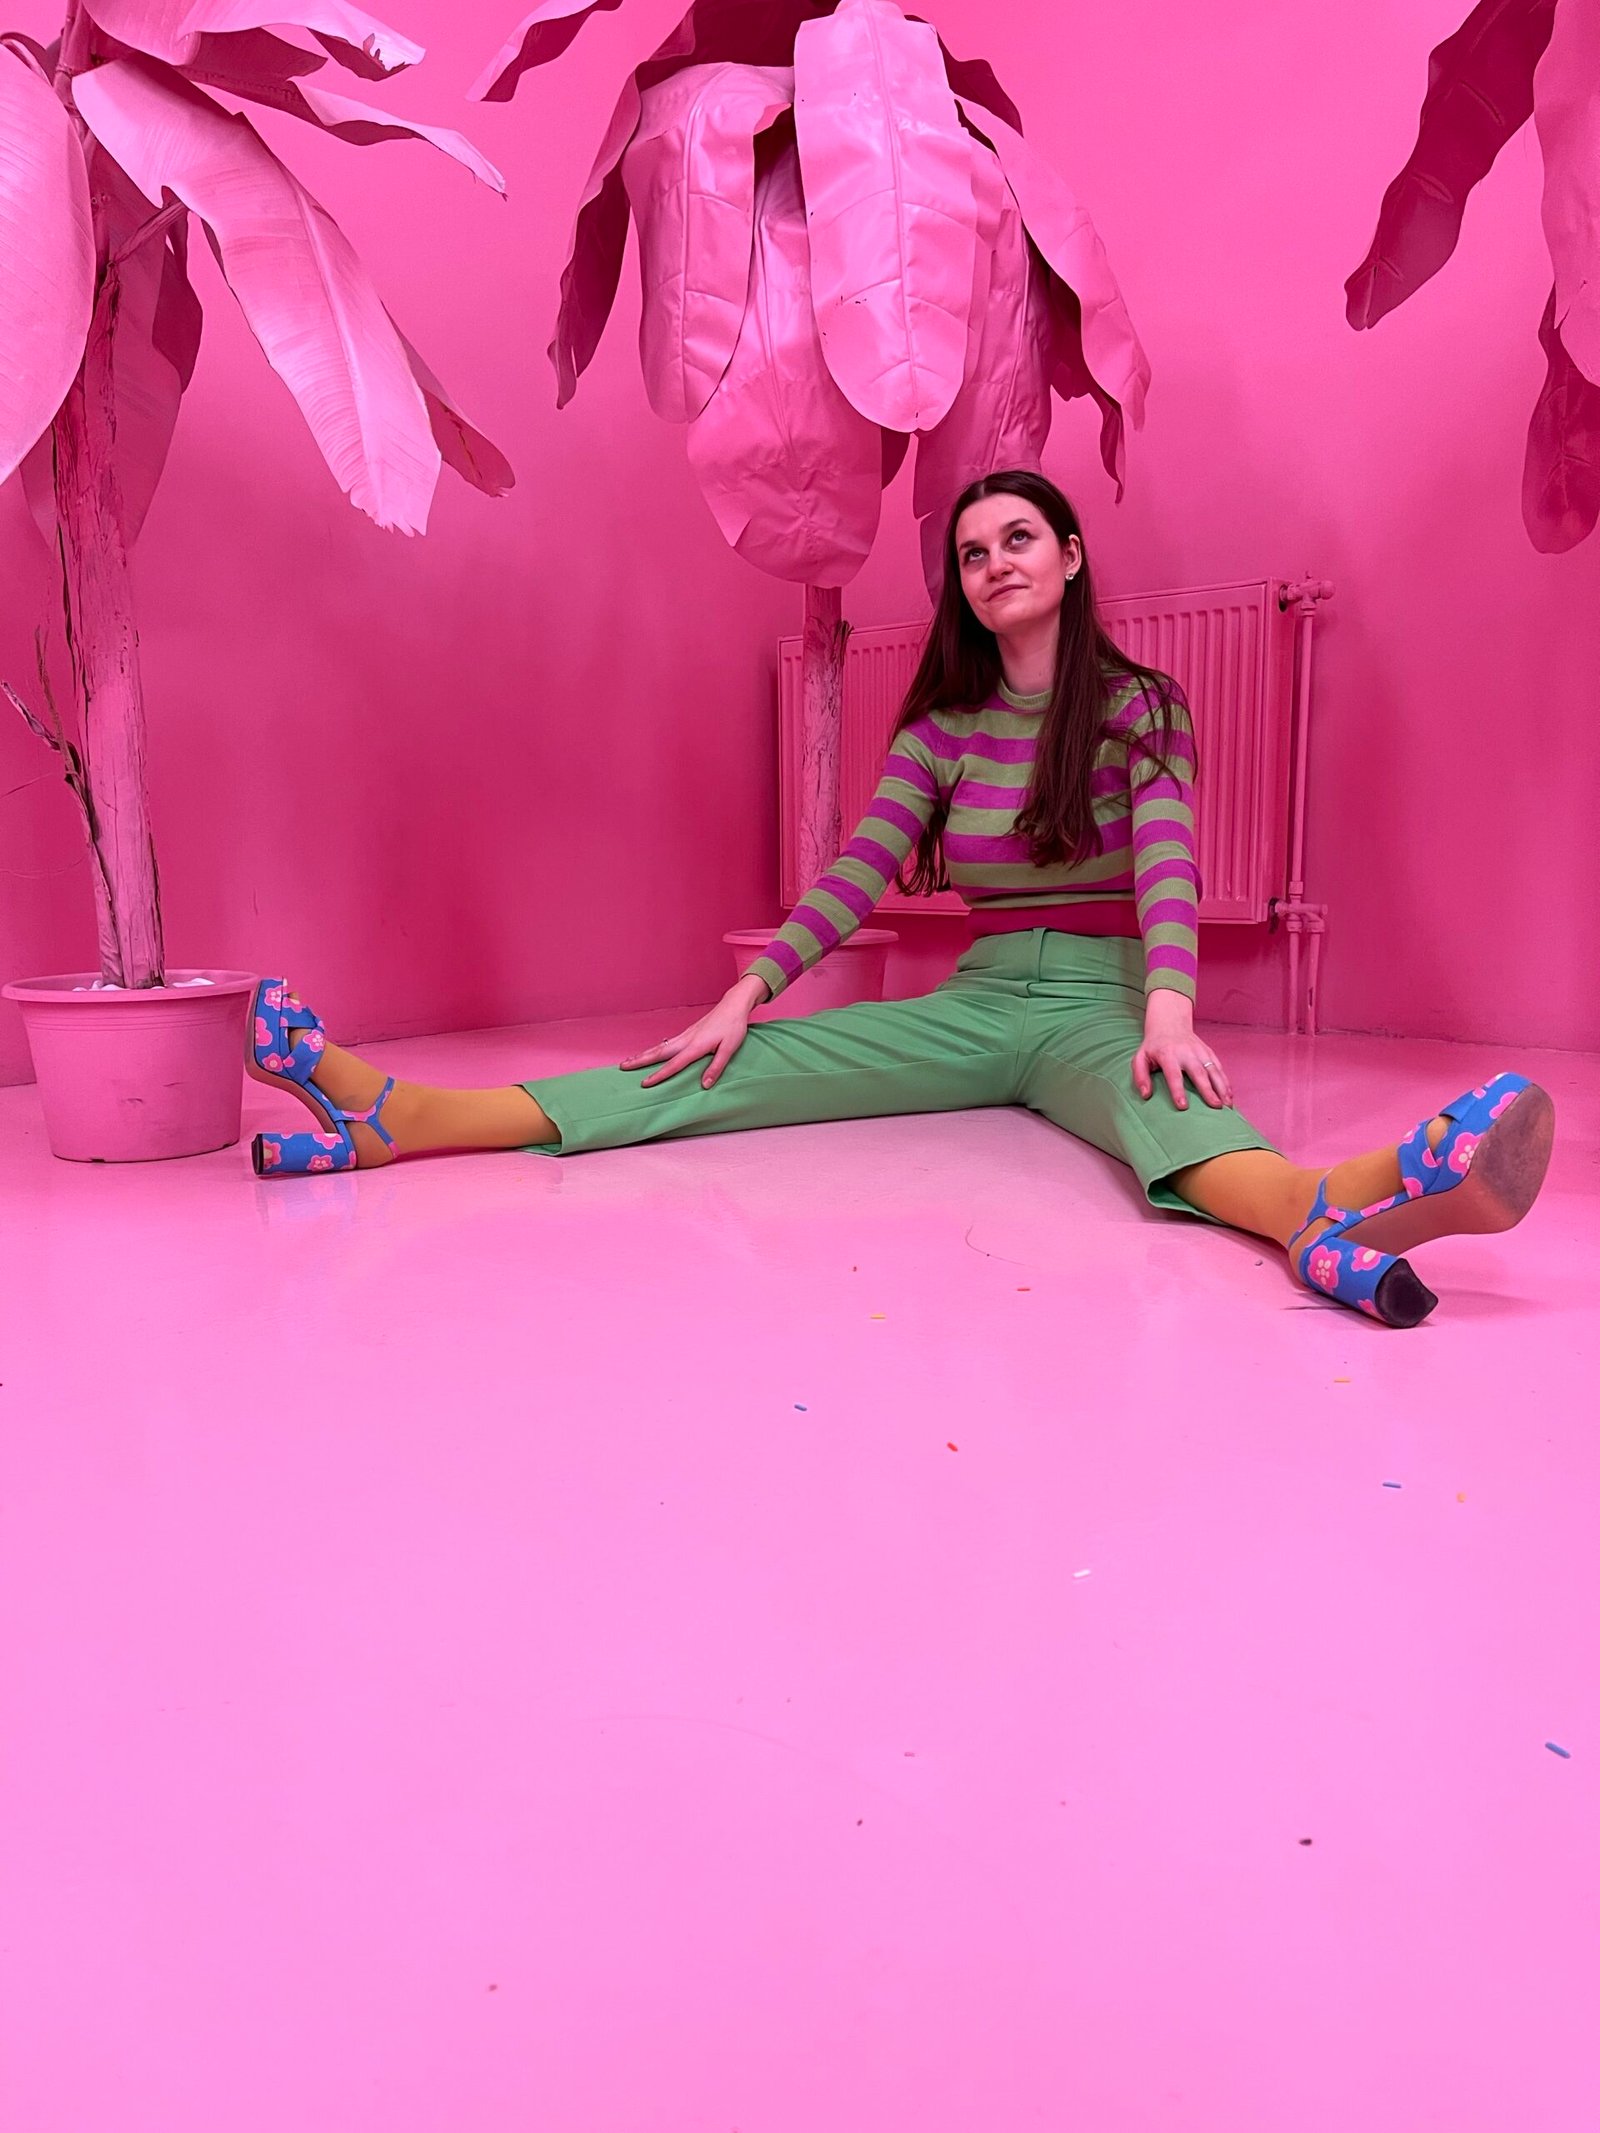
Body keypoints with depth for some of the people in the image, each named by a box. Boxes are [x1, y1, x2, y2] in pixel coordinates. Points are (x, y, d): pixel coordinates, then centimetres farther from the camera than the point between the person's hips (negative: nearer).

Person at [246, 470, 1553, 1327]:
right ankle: (399, 1119, -29)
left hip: (1099, 1002, -2)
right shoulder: (941, 729, 10)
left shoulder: (1140, 707, 1)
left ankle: (1329, 1213, -73)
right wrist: (746, 995, -12)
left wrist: (1168, 1009, -34)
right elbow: (856, 878, 1)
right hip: (975, 1001, 2)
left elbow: (1164, 863, -15)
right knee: (742, 1072, -16)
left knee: (1158, 1103, -40)